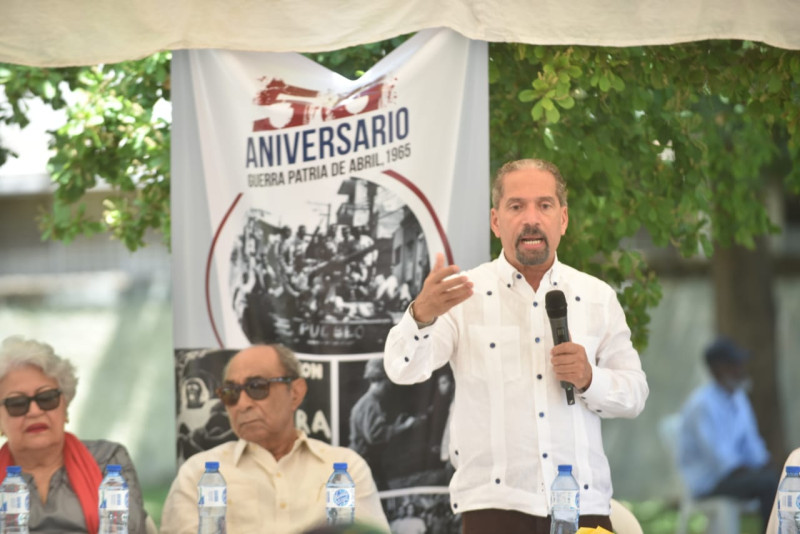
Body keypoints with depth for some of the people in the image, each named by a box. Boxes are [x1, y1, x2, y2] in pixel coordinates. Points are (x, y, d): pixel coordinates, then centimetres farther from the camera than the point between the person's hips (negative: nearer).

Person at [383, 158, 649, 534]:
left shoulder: (597, 298, 11)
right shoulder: (465, 295, 3)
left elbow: (634, 394, 12)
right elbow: (403, 368, -10)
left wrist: (589, 379, -10)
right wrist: (421, 315, -30)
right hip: (493, 503, -2)